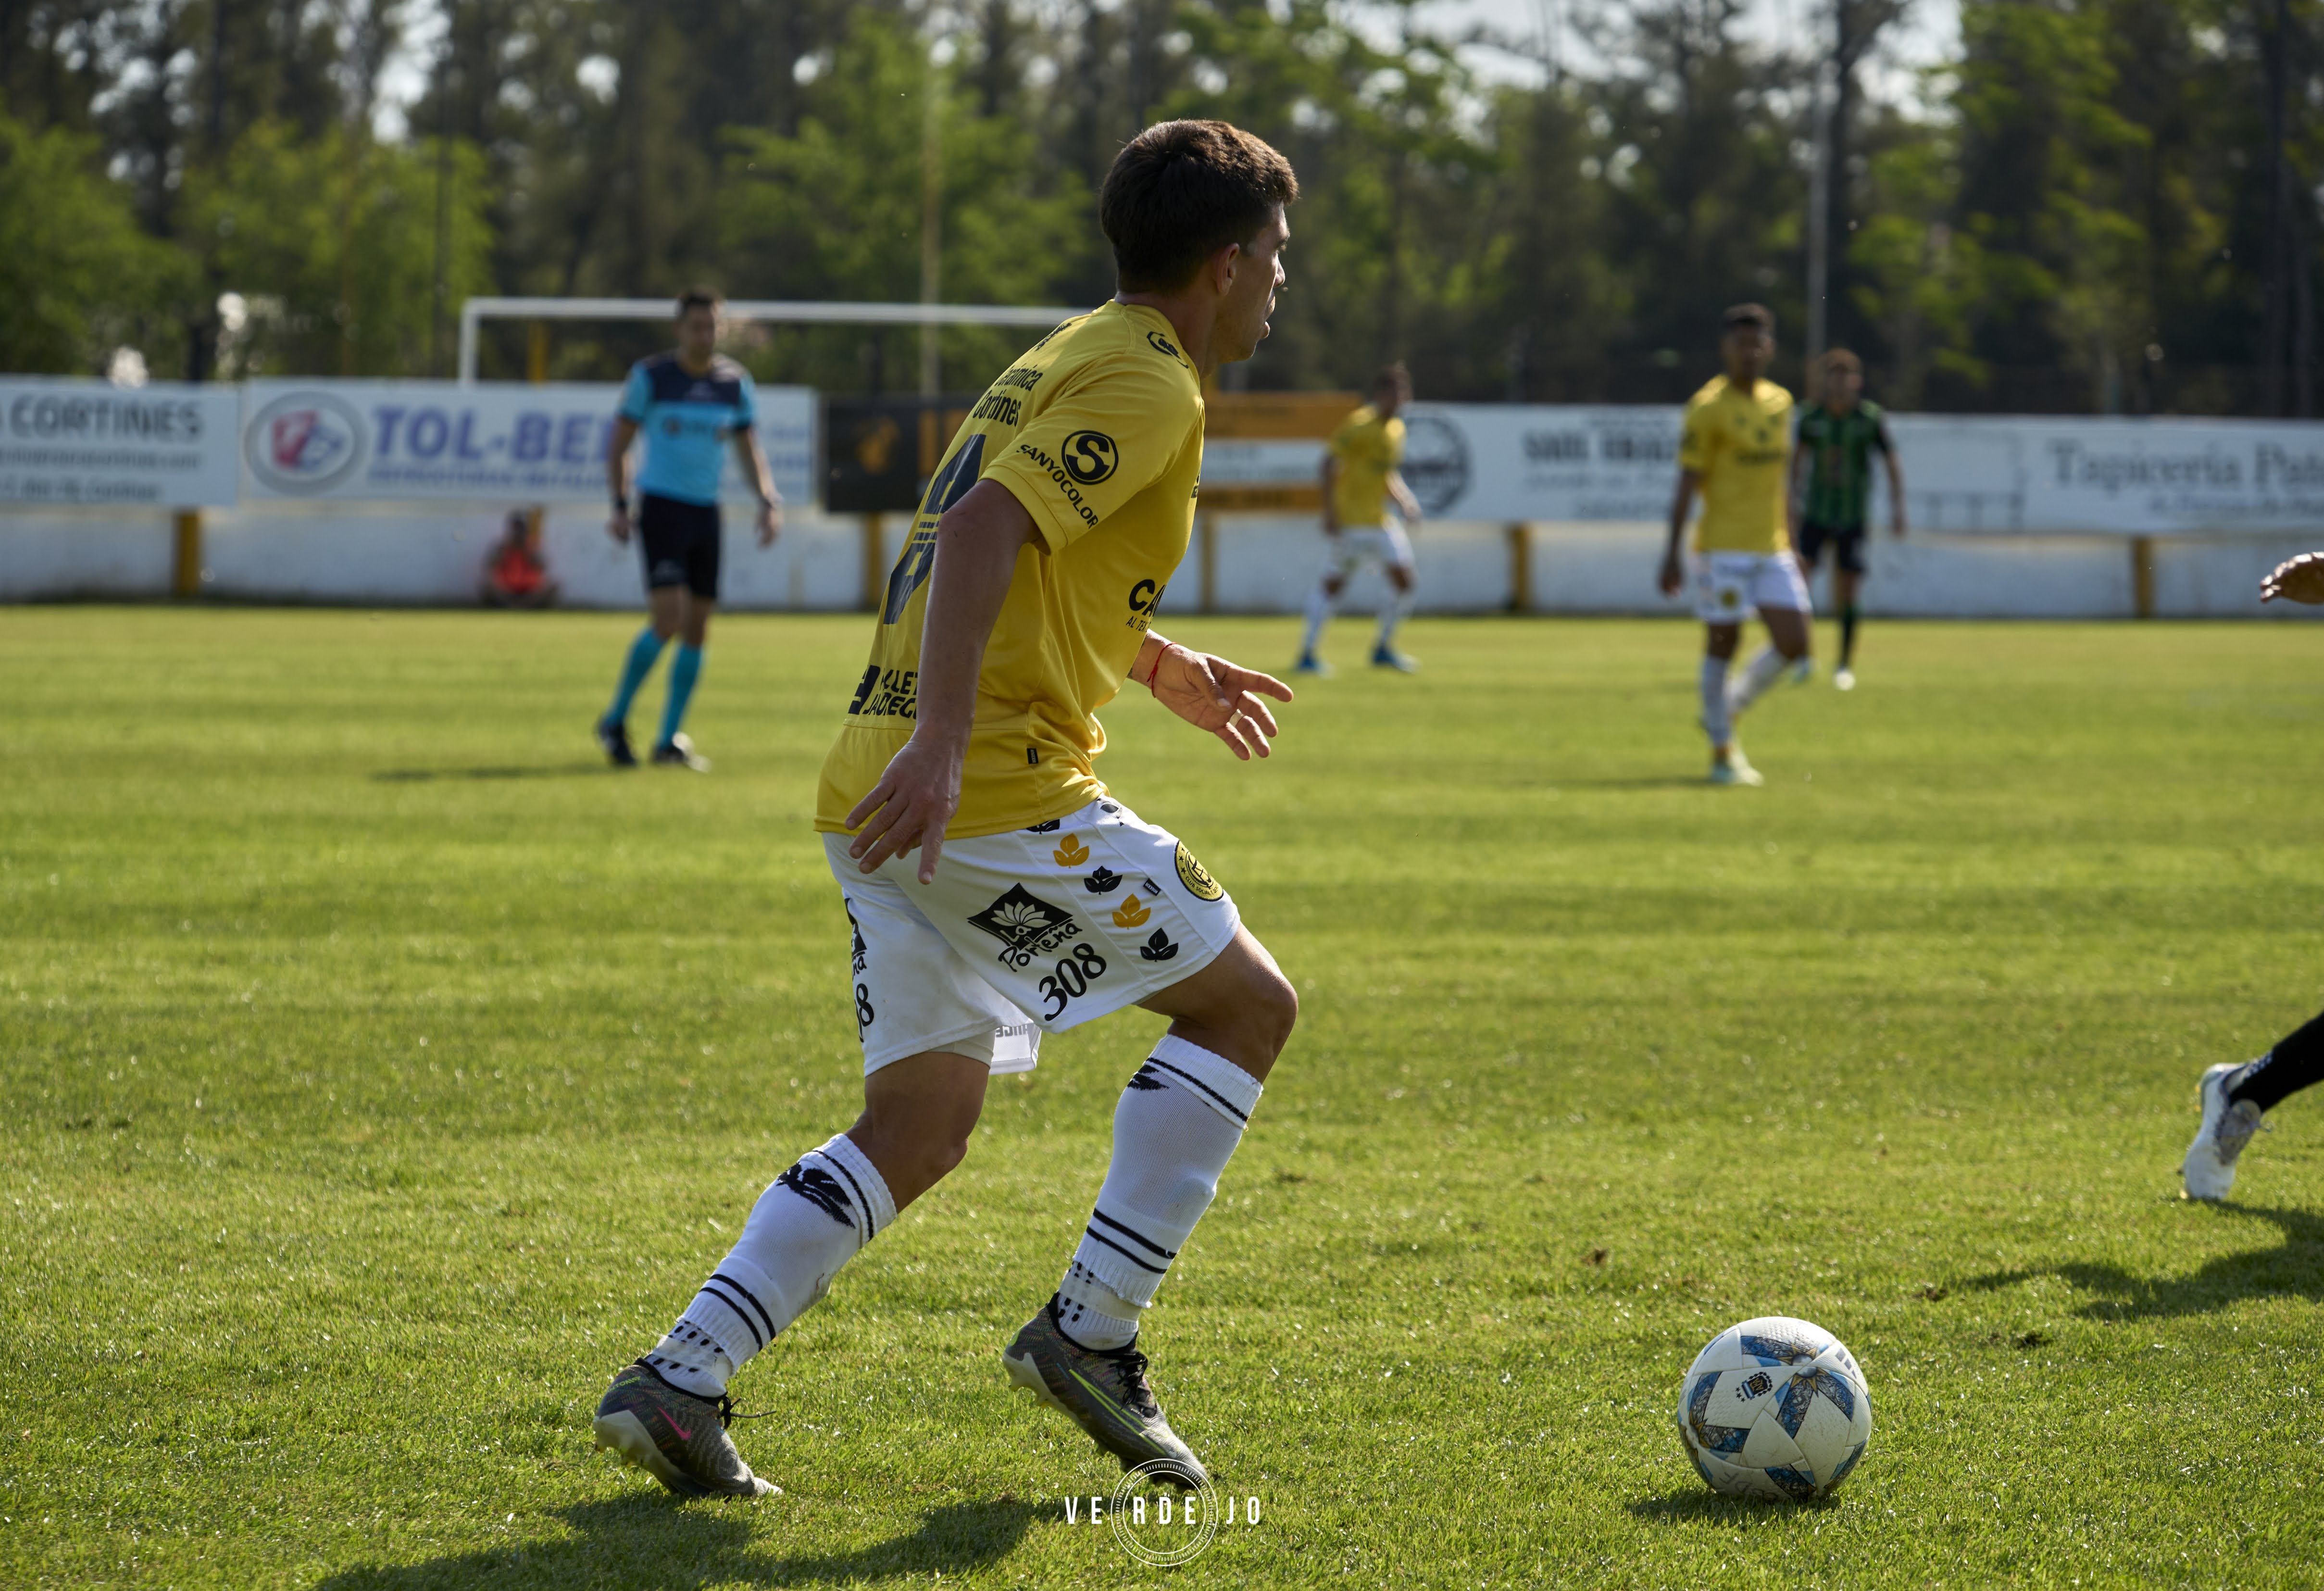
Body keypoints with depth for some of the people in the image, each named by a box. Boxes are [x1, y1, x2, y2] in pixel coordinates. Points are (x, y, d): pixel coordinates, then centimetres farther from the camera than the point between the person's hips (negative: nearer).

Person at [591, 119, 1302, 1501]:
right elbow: (982, 530, -24)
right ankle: (1094, 1332, 1)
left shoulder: (1072, 358, 22)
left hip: (884, 804, 10)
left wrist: (1159, 664, 40)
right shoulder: (1147, 386, -9)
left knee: (917, 1135, 12)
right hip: (1001, 791, -10)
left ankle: (681, 1380, 0)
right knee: (1248, 1003, 4)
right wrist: (942, 741, -32)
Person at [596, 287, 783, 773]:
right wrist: (620, 506, -8)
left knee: (697, 630, 3)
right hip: (661, 508, -5)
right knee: (667, 620, -17)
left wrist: (769, 503, -1)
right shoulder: (650, 377, -3)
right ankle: (615, 721, 0)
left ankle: (669, 741, 12)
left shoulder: (735, 383, 7)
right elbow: (619, 444, 2)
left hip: (706, 513, 5)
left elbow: (749, 450, 14)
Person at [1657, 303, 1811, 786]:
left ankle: (1728, 710, 23)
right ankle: (1722, 754, 7)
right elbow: (1687, 485, -9)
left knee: (1793, 645, 0)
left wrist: (1788, 539, 20)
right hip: (1723, 546, -6)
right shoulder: (1709, 407, -8)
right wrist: (1672, 554, -12)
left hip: (1772, 548, 6)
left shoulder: (1780, 402, 12)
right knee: (1723, 643, -3)